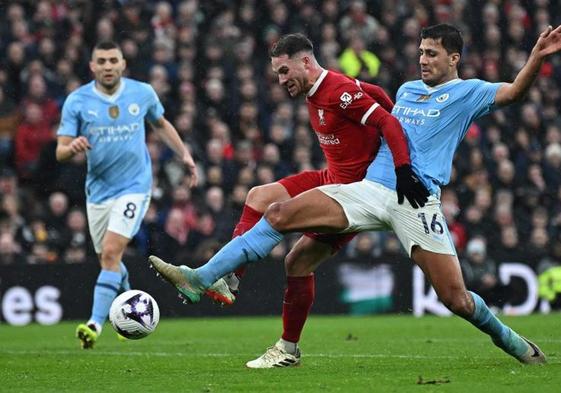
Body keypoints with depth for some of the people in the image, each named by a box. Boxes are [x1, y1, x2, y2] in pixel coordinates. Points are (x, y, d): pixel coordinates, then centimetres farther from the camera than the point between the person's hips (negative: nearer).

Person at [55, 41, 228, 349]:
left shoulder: (142, 93, -3)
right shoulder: (77, 101, -6)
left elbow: (161, 124, 18)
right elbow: (60, 152, -8)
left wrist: (184, 154, 10)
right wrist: (72, 147, -30)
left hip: (134, 185, -2)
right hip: (98, 189, 2)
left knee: (111, 252, -18)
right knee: (106, 257, 14)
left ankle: (96, 323, -20)